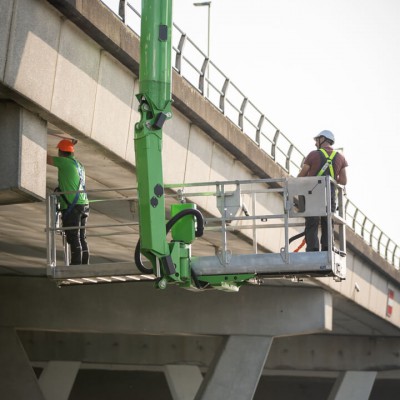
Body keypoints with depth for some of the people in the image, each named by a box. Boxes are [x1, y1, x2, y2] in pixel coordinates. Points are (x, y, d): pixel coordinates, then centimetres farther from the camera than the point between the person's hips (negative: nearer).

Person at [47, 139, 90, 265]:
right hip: (83, 204, 8)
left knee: (73, 238, -8)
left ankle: (76, 265, -11)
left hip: (72, 206, -8)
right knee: (81, 238, 11)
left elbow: (47, 159, -6)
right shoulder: (79, 165, 17)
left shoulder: (66, 162, -7)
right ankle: (84, 265, 12)